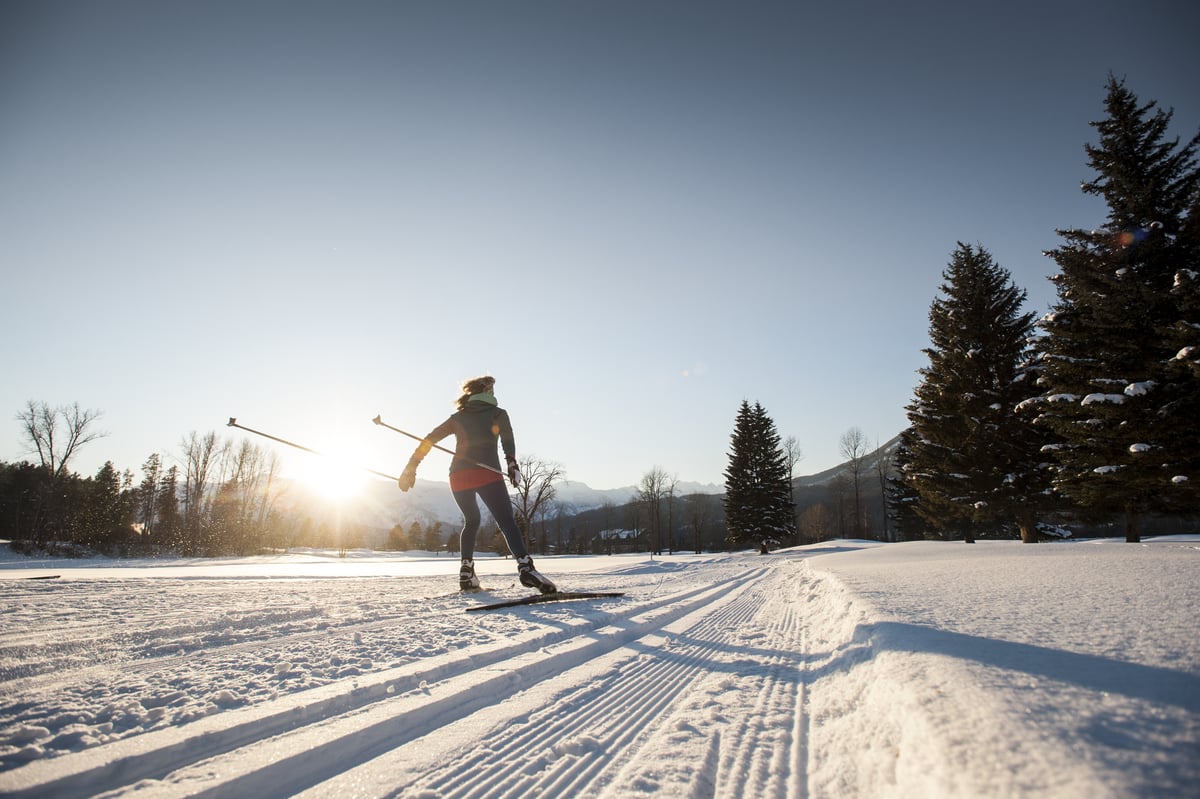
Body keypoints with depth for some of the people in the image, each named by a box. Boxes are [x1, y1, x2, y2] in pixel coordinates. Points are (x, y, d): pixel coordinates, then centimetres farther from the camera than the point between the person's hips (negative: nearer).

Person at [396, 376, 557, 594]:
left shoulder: (458, 417, 23)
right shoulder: (498, 413, 15)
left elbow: (429, 440, 18)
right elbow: (507, 439, -1)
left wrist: (411, 467, 19)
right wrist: (512, 463, -5)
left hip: (458, 476, 4)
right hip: (486, 474, -4)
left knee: (471, 521, 24)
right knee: (507, 522, -11)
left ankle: (466, 572, 15)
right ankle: (525, 566, -32)